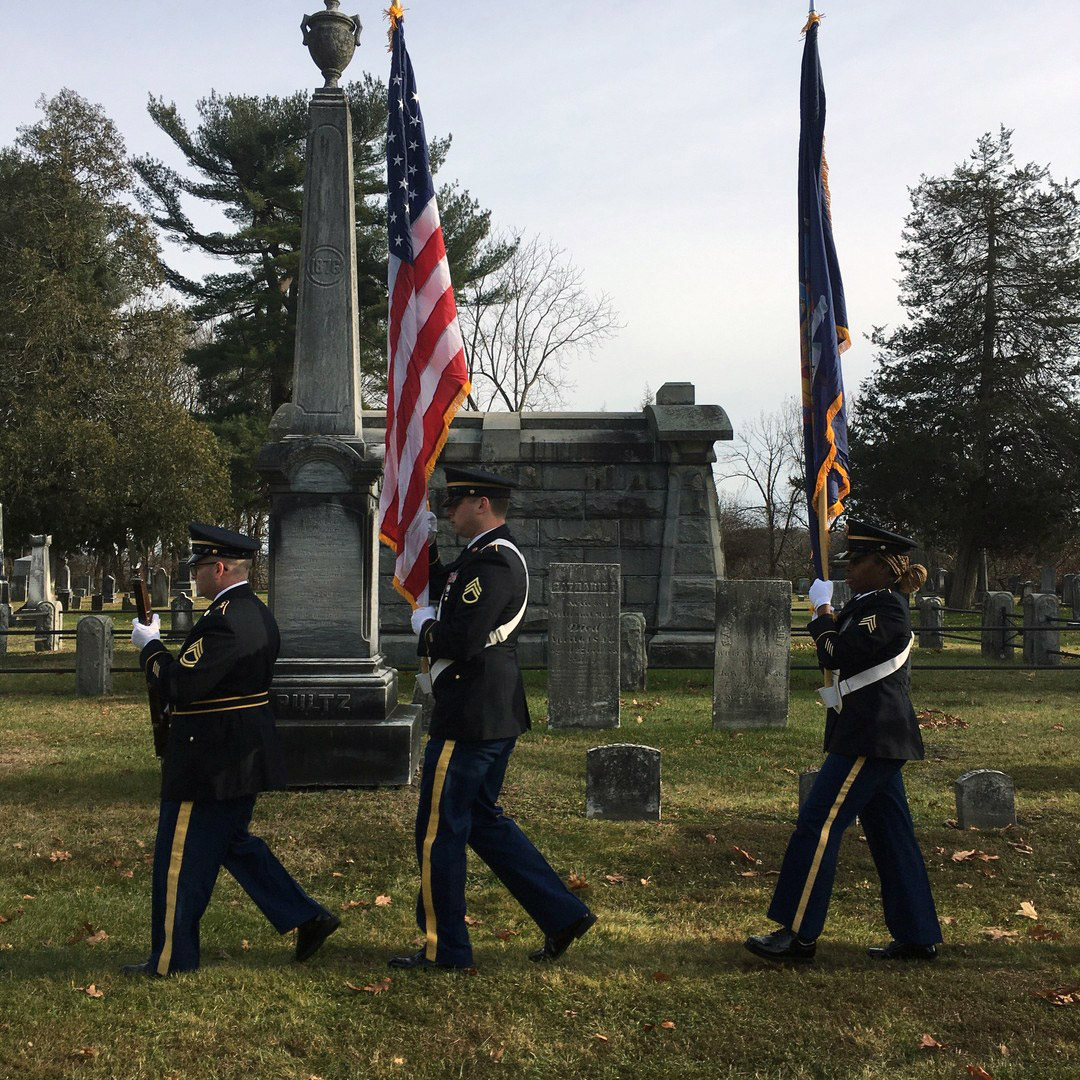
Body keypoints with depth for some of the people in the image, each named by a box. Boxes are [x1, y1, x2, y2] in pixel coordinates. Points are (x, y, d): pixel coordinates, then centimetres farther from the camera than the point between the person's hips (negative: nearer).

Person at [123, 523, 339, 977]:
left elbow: (181, 686, -27)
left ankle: (171, 957, 18)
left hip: (209, 764, -10)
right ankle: (307, 917, 21)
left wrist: (149, 645, -12)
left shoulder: (225, 621, -23)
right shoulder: (257, 613, 10)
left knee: (181, 858, 4)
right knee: (234, 842, 22)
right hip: (244, 756, 10)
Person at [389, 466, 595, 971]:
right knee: (483, 819, 19)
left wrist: (423, 624, -8)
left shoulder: (492, 561, -20)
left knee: (438, 831, 2)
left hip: (468, 720, -11)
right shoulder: (490, 555, 13)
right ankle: (563, 914, 21)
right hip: (493, 715, 11)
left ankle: (445, 949, 14)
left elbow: (461, 642, -28)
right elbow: (446, 588, 29)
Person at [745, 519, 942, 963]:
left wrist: (822, 614, -3)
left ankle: (798, 934, -5)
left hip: (870, 739, -11)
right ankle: (917, 937, 18)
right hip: (877, 738, 11)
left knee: (819, 823, -9)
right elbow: (844, 652, 19)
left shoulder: (886, 607, -15)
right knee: (889, 833, 12)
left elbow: (837, 655, -20)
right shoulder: (871, 604, 18)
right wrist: (831, 617, 4)